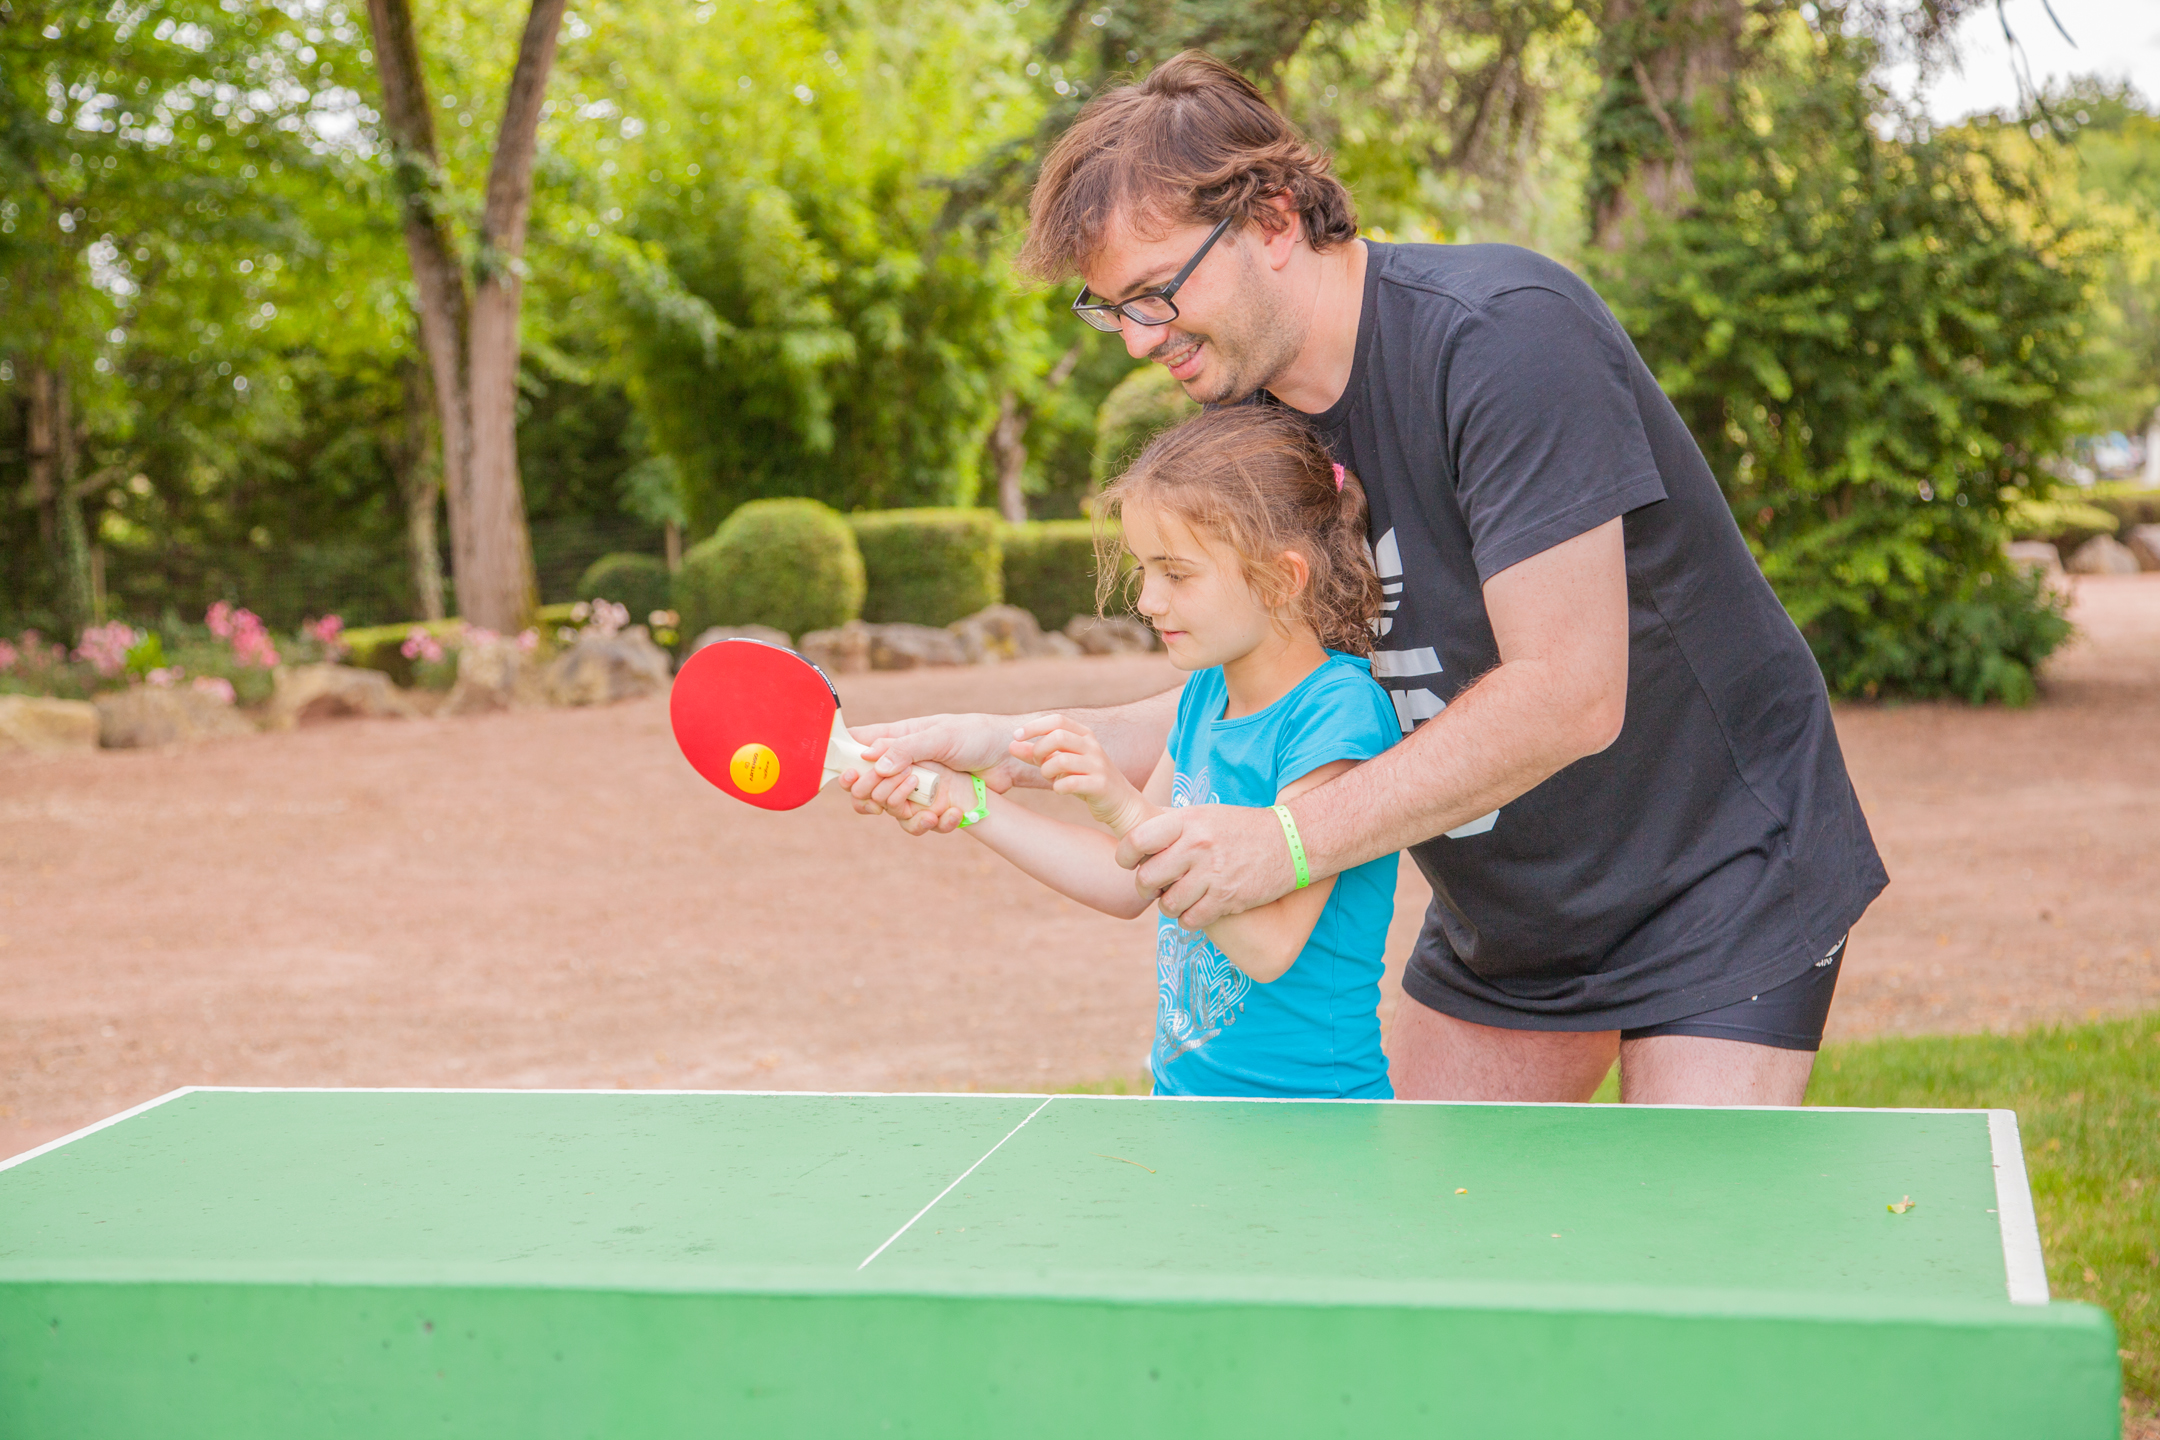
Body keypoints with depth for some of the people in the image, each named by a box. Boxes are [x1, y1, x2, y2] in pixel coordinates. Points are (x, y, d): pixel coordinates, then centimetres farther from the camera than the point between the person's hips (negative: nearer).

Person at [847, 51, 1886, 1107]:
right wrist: (1012, 749, -5)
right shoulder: (1249, 409, -2)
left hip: (1720, 883, -7)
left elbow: (1569, 696, -31)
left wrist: (1290, 842, -31)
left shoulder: (1502, 334, -26)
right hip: (1502, 922, 7)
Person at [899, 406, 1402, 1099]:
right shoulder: (1205, 695, 8)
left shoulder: (1338, 710, -16)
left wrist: (1130, 812, -30)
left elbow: (1268, 946, -22)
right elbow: (1131, 883, 16)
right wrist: (971, 805, 12)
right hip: (1183, 1089, 7)